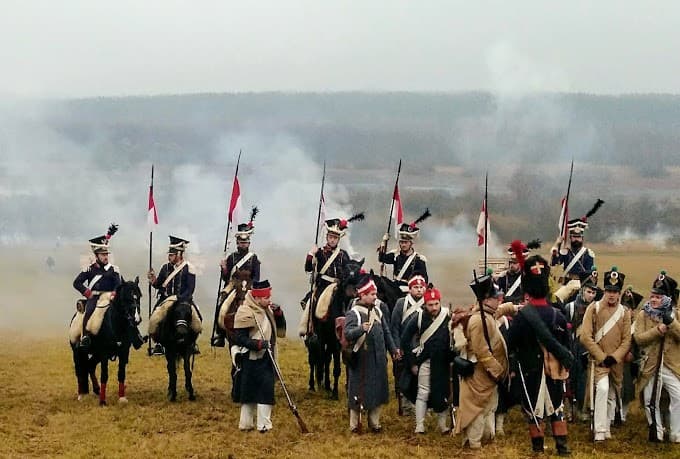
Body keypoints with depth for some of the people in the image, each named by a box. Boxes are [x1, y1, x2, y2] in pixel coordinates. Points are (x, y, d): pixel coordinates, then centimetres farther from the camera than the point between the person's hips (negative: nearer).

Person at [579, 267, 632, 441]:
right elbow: (585, 336, -10)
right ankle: (599, 430, -18)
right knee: (602, 389, -23)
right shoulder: (594, 308, -5)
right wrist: (602, 357, -13)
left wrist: (614, 357, -11)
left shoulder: (624, 312, 5)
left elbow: (627, 340, 2)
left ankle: (607, 428, 28)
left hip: (617, 362, 4)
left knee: (613, 395, 12)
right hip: (598, 360, -4)